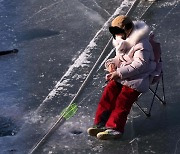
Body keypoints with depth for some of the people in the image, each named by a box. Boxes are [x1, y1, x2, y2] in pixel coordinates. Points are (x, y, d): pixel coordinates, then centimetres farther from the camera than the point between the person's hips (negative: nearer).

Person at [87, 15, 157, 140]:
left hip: (137, 79, -8)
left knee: (123, 100, -22)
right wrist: (112, 63, 1)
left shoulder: (141, 45, -17)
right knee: (108, 92, -12)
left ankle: (114, 128, -22)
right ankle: (101, 123, -13)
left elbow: (139, 64, -24)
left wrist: (119, 73, -28)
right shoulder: (122, 42, 14)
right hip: (120, 76, 8)